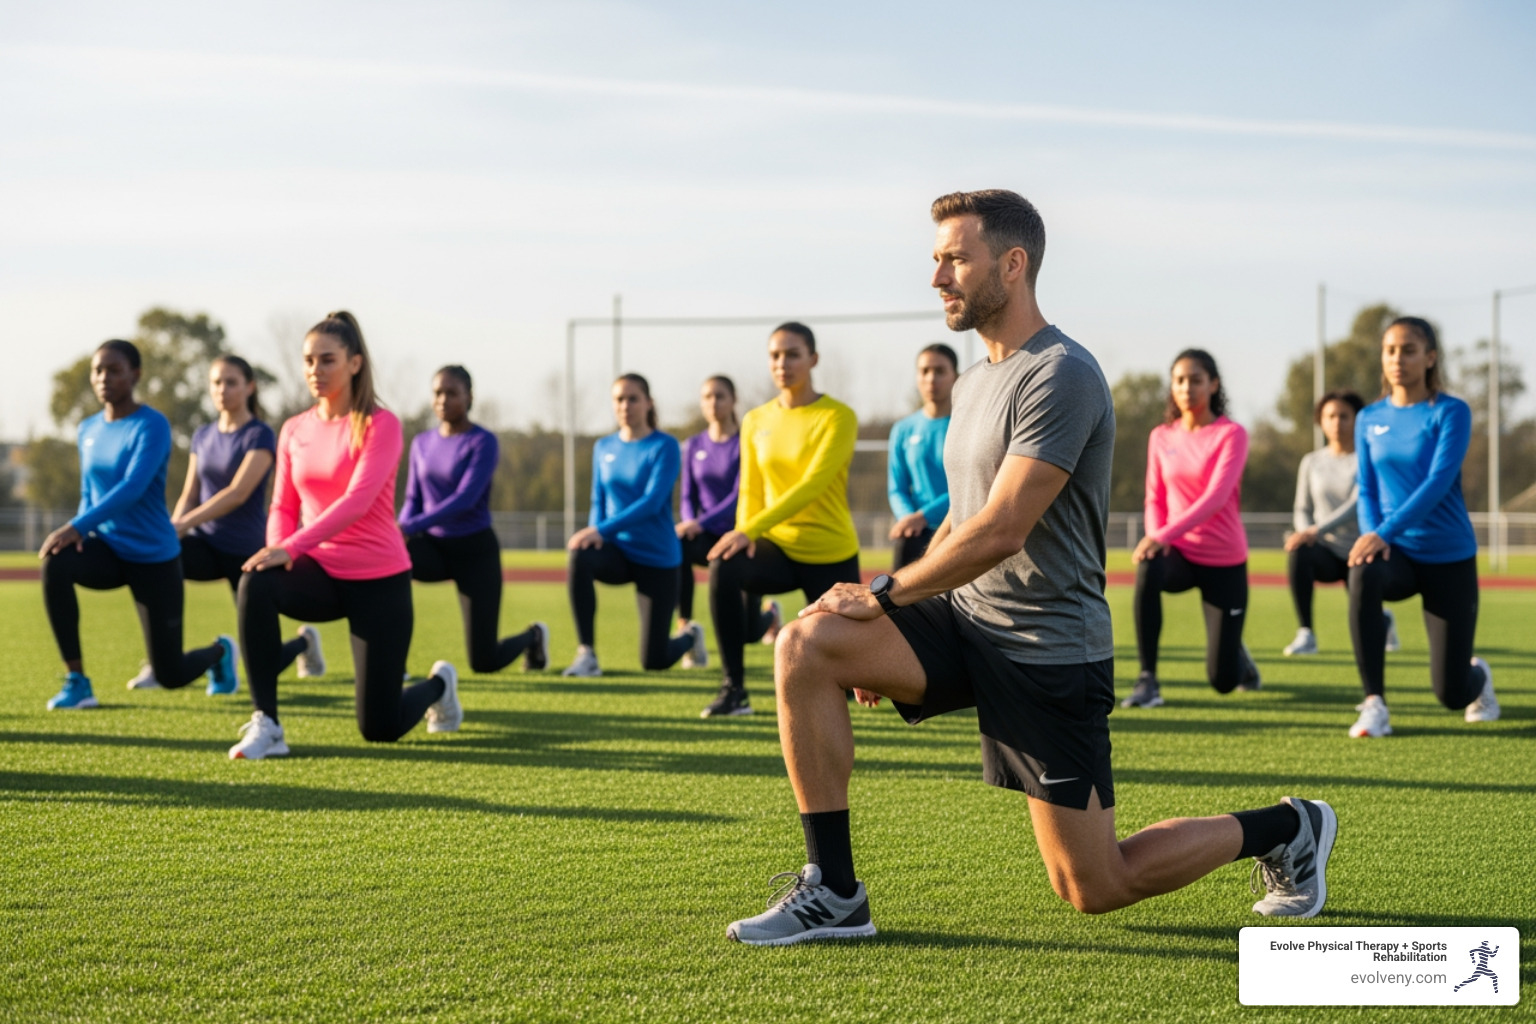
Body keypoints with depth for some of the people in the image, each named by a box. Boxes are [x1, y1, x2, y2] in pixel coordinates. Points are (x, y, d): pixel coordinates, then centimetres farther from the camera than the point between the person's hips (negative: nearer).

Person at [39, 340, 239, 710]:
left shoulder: (152, 425, -15)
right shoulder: (89, 429, 6)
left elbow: (132, 488, -26)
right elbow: (89, 493, 13)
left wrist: (78, 526, -35)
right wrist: (78, 531, -8)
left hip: (154, 557, -5)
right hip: (108, 547, 5)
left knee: (171, 677, -1)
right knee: (55, 560, -30)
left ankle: (220, 652, 38)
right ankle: (76, 681, -21)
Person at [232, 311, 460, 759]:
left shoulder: (380, 424, -11)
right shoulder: (294, 429, 6)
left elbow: (357, 500, -24)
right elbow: (283, 506, 7)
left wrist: (292, 546, -33)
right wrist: (276, 546, -17)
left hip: (378, 579, -4)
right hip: (322, 571, 4)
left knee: (380, 729, -2)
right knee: (256, 583, -32)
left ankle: (439, 683, 35)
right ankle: (265, 726, -23)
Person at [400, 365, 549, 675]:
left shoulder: (483, 442, -12)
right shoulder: (422, 443, 6)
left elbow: (465, 499, -24)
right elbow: (413, 500, 8)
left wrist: (411, 527, -35)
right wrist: (401, 530, -16)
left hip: (476, 551, -4)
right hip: (434, 547, 5)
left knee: (484, 662, -4)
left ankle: (532, 637, 32)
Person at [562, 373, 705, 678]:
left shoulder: (664, 446, -10)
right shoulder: (604, 447, 6)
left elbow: (652, 502, -21)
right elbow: (599, 501, 11)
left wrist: (602, 530, -30)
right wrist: (593, 533, -12)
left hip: (656, 557, -4)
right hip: (618, 550, 4)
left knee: (654, 662, -2)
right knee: (579, 555, -34)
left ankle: (691, 636, 37)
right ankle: (586, 655, -25)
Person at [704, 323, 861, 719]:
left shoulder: (839, 417, -12)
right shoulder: (755, 421, 5)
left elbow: (812, 486, -23)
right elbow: (751, 491, 8)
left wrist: (750, 529, -32)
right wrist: (744, 536, -14)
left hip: (830, 556, -3)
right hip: (779, 548, 3)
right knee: (723, 568, -32)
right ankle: (734, 690, -23)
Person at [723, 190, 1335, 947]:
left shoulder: (1061, 375, -17)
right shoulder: (976, 382, 12)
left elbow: (1000, 530, -24)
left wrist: (883, 595, -15)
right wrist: (892, 650, 12)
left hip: (1047, 650, -8)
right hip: (965, 623, 8)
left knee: (1094, 890, -1)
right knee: (803, 646, -16)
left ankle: (1286, 828, 23)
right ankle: (833, 894, -9)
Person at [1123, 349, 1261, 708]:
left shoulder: (1231, 434, -9)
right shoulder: (1161, 437, 5)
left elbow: (1216, 497, -22)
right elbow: (1155, 498, 7)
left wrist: (1164, 536, -32)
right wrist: (1154, 537, -16)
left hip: (1224, 561, -3)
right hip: (1180, 554, 3)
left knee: (1223, 681, -2)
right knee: (1148, 570, -37)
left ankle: (1239, 657, 39)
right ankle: (1147, 681, -28)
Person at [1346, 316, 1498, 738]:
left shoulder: (1451, 412, -9)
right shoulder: (1369, 418, 5)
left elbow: (1438, 482, -20)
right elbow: (1367, 490, 5)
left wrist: (1384, 533, -31)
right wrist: (1370, 534, -17)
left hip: (1448, 557, -3)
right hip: (1397, 553, 3)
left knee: (1452, 694, -3)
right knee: (1363, 574, -37)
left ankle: (1480, 677, 38)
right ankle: (1374, 705, -28)